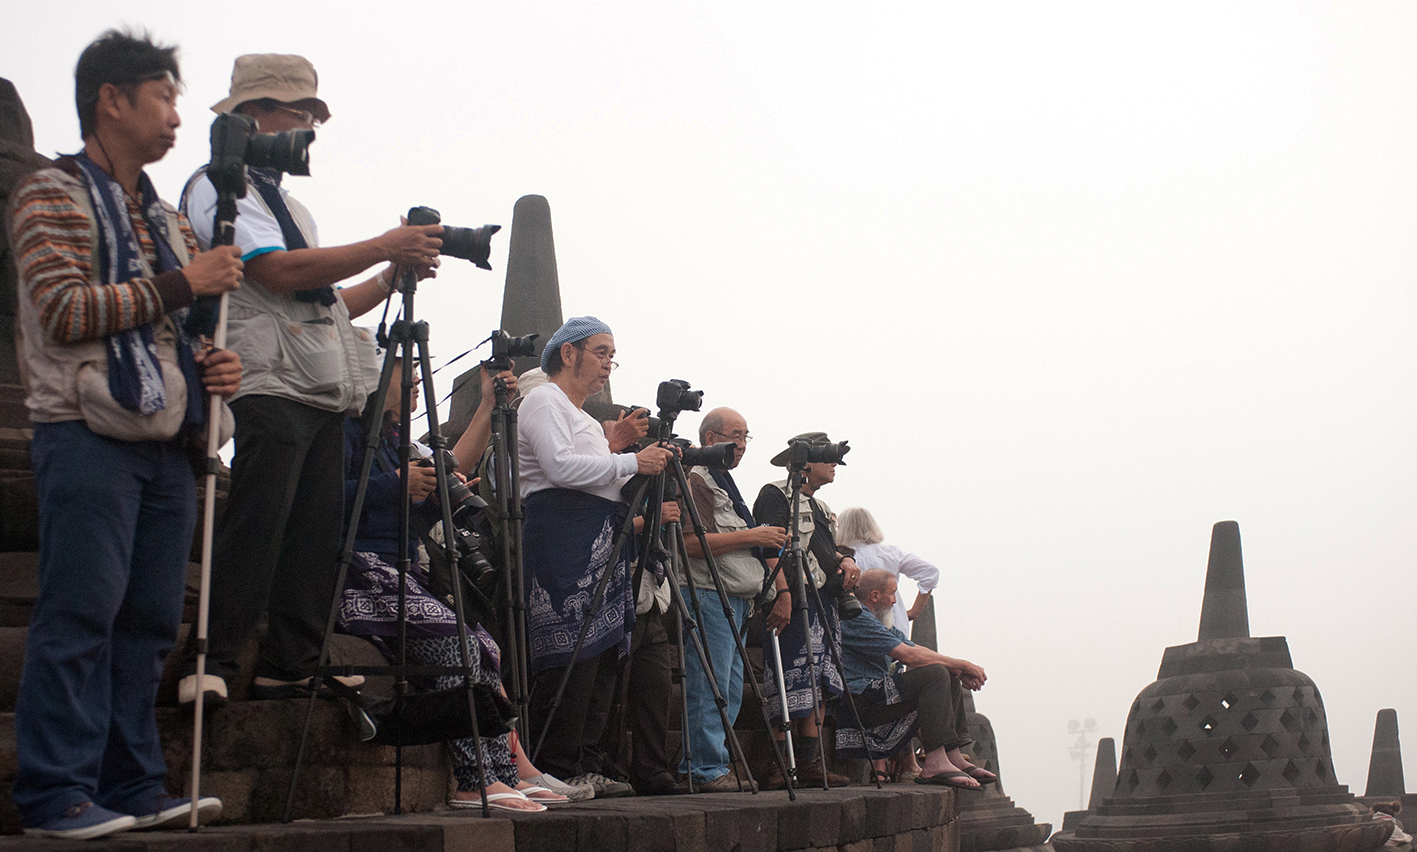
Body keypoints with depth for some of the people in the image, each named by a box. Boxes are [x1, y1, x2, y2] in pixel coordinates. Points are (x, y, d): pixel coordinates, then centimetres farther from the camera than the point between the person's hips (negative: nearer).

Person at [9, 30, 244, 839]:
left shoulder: (165, 216, 22)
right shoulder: (54, 194, 0)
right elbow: (63, 312, -13)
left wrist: (211, 363, 7)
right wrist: (181, 283, -12)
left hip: (167, 444, 7)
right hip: (89, 436, -7)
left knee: (150, 620, 5)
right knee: (81, 614, -9)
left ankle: (133, 787, 10)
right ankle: (58, 794, -6)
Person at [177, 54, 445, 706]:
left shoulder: (287, 203, 27)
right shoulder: (220, 188, -1)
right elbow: (280, 273, -16)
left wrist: (397, 275, 13)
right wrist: (383, 248, -14)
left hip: (323, 391, 9)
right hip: (270, 384, -9)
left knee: (316, 531, 4)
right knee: (255, 527, -14)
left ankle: (290, 665, 6)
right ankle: (210, 664, -11)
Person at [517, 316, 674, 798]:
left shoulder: (583, 416, 29)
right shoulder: (544, 401, -1)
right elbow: (561, 467, -16)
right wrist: (632, 463, -13)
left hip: (601, 542, 10)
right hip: (562, 536, -10)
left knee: (603, 655, 5)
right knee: (572, 655, -14)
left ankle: (588, 767, 7)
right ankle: (557, 771, -12)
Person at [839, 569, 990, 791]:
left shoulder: (876, 622, 24)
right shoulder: (855, 619, -12)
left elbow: (920, 652, 18)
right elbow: (907, 655, -19)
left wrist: (959, 670, 1)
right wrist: (960, 664, -11)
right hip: (860, 702, -11)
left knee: (950, 677, 8)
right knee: (935, 675, -23)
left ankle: (954, 757, -1)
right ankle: (935, 764, -28)